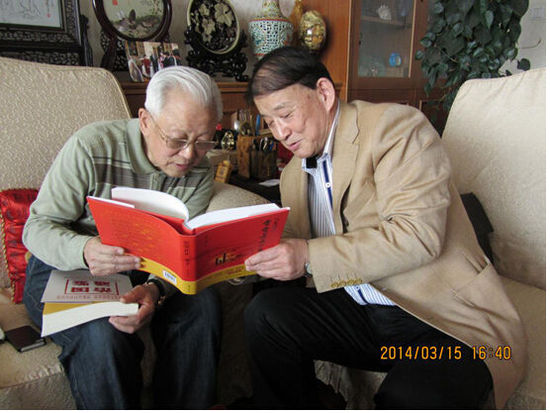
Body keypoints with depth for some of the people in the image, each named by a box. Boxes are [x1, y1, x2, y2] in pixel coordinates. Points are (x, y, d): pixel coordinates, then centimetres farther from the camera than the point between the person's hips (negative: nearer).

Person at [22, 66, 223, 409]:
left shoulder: (200, 172, -8)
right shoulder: (91, 146, -20)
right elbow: (37, 227, -15)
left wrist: (155, 290, -35)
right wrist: (83, 251, -39)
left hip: (146, 272, 3)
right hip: (67, 269, -3)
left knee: (202, 303, -23)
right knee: (103, 333, -32)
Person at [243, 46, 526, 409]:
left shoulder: (395, 126, -10)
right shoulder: (294, 175, 14)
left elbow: (418, 235, -22)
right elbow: (296, 254, 16)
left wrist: (310, 257, -25)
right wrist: (253, 257, -4)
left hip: (450, 324, -6)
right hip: (362, 314, 7)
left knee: (408, 398, -33)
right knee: (265, 311, -14)